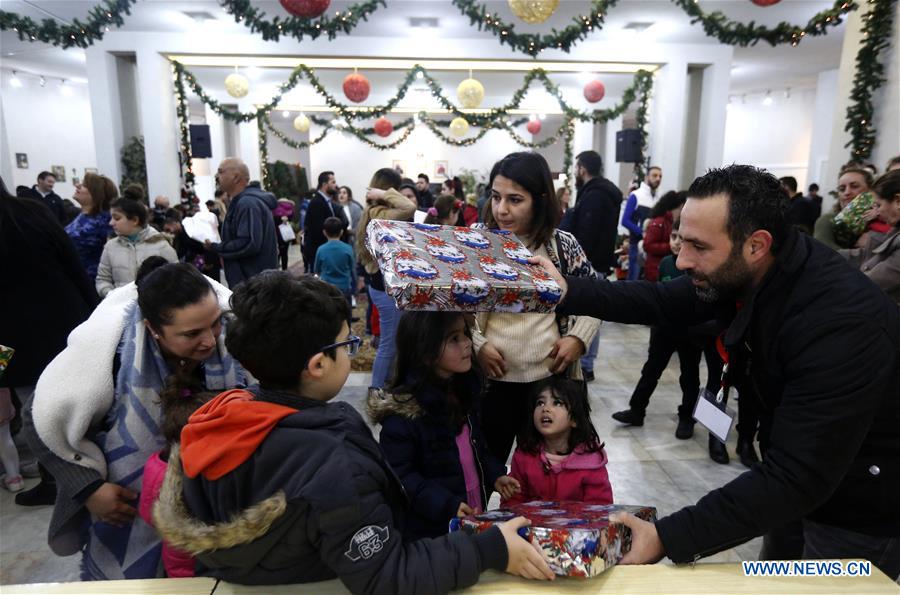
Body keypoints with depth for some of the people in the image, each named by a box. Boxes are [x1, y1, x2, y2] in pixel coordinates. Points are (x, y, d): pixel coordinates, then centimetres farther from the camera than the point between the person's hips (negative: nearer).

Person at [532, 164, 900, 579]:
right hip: (802, 478, 7)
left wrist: (670, 538, -39)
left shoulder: (839, 323, -37)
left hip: (862, 514, -7)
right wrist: (569, 292, -18)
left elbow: (796, 477, -37)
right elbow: (663, 301, -5)